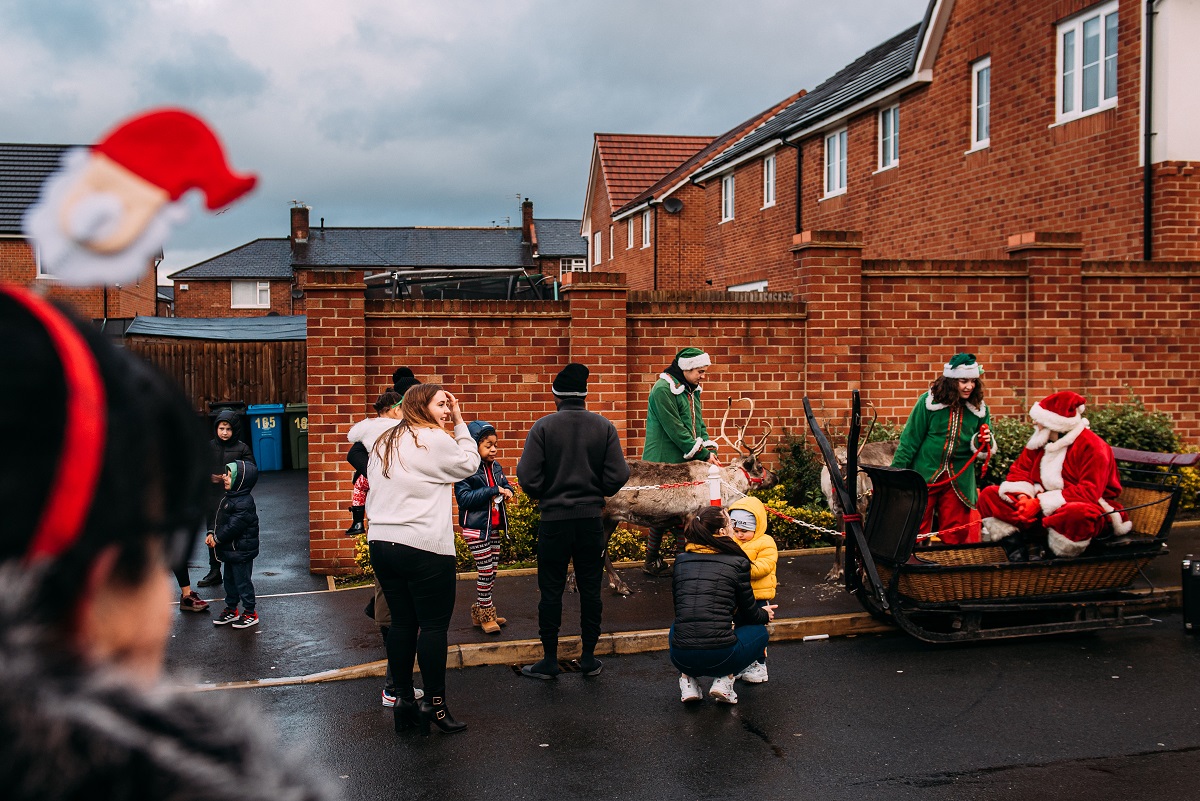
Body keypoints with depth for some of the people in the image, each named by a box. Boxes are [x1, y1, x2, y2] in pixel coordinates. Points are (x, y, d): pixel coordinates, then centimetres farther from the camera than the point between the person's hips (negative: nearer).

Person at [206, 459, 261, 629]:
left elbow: (234, 525, -25)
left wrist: (217, 538, -17)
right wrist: (212, 533, 1)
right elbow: (220, 518, 15)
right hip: (230, 551, 10)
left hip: (241, 551, -10)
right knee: (229, 580, 20)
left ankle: (250, 613, 12)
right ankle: (231, 610, 33)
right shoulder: (229, 498, 8)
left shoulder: (244, 502, -23)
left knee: (242, 581, 0)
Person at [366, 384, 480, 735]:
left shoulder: (383, 440, 13)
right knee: (434, 624, 0)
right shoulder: (435, 440, -9)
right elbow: (469, 464, 5)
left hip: (381, 543, 8)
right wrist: (460, 423, 10)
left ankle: (403, 698, 18)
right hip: (424, 547, -7)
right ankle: (434, 703, 4)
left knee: (401, 621, 13)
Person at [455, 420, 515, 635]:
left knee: (492, 571, 12)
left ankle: (481, 611, 25)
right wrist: (494, 490, -24)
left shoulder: (495, 467, 7)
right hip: (476, 528, -7)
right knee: (485, 571, -3)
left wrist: (507, 490, -5)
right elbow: (464, 497, -23)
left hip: (494, 527, 7)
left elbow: (505, 483, 21)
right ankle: (486, 615, 11)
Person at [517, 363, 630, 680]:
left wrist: (543, 498, 8)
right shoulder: (604, 427, -1)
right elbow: (618, 476, -5)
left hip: (554, 520, -2)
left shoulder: (544, 426, -8)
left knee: (551, 591, 7)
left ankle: (550, 660, 14)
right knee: (590, 589, 11)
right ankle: (589, 658, 18)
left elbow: (527, 476, -12)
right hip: (591, 518, 2)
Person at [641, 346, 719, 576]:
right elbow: (676, 431, -20)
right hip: (664, 464, -8)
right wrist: (703, 454, -17)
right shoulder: (663, 390, -16)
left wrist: (709, 450, -1)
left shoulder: (692, 390, 14)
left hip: (687, 463, 8)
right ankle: (652, 563, 11)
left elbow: (698, 424, 15)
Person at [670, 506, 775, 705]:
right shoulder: (737, 562, -1)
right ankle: (724, 681, 7)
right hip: (720, 657, -4)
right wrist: (766, 615, 35)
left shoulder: (680, 560, 10)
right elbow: (750, 613, 10)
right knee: (759, 631, 24)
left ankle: (687, 681, 16)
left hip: (681, 657, 4)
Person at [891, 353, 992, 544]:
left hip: (959, 481, 3)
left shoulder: (979, 408, 3)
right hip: (925, 474, -3)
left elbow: (980, 446, 14)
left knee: (954, 536, 9)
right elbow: (910, 440, -3)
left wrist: (983, 441, -10)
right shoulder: (928, 401, -6)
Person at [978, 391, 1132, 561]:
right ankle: (1018, 549, -25)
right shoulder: (1041, 441, 7)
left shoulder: (1091, 445, -15)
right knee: (989, 495, -7)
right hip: (1042, 507, 7)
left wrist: (1041, 503, -26)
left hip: (1083, 507, -7)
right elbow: (1020, 469, 8)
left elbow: (1089, 492, -22)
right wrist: (1023, 495, -16)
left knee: (1077, 514, -45)